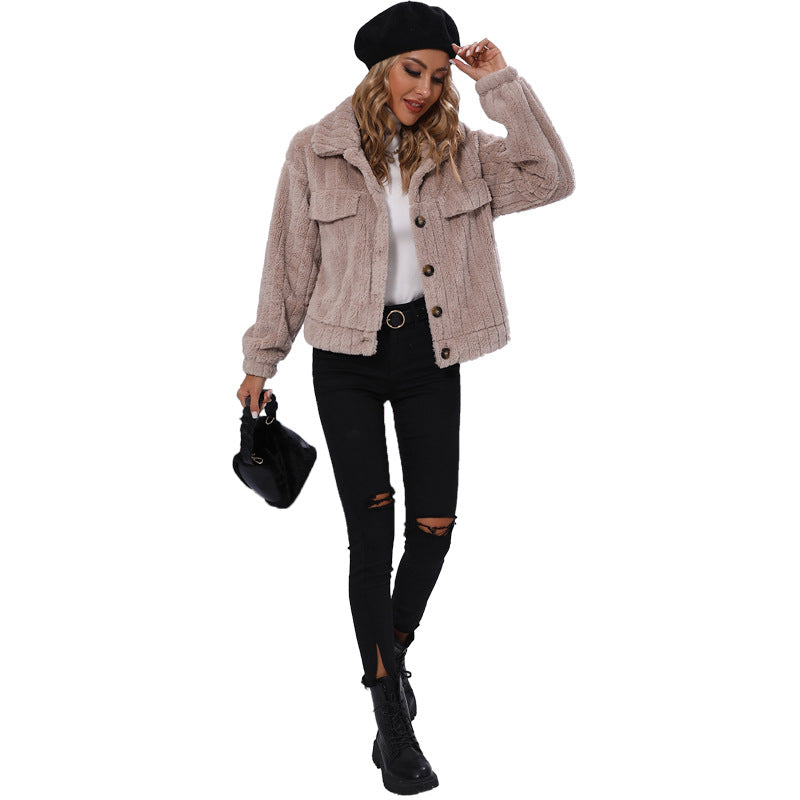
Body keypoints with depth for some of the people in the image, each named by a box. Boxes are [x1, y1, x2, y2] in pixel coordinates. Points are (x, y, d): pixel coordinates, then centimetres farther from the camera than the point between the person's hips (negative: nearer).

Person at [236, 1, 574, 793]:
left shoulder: (458, 151, 2)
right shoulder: (315, 152, -3)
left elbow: (550, 179, -11)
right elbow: (290, 264, 3)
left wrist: (502, 86, -14)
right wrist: (261, 361, 6)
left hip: (429, 354, 2)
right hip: (347, 358, -2)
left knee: (434, 524, 0)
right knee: (371, 526, -5)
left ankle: (391, 652, 30)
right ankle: (392, 713, 5)